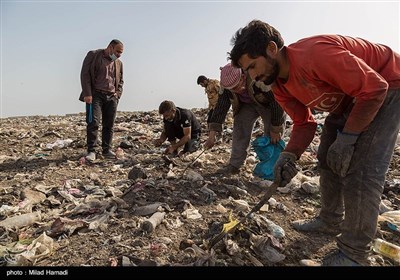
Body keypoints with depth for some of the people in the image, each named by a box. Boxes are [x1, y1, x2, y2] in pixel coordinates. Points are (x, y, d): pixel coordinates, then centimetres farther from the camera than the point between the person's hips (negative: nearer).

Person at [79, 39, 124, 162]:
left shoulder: (119, 63, 17)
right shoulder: (93, 55, 1)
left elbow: (120, 80, 25)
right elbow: (85, 74, -5)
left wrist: (117, 94, 8)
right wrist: (87, 94, -13)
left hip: (111, 97, 5)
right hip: (95, 95, -5)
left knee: (109, 125, 4)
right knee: (93, 123, -11)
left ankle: (107, 150, 12)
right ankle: (91, 151, -6)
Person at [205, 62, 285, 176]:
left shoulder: (261, 80, -43)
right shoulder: (227, 86, -25)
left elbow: (277, 103, -34)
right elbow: (221, 107, -23)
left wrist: (275, 129, -27)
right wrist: (212, 134, -28)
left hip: (269, 104, -4)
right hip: (247, 104, 4)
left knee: (273, 136, -15)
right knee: (239, 129, -11)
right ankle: (234, 165, -6)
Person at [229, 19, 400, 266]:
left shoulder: (314, 54, -35)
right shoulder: (280, 86, -7)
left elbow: (374, 88, -29)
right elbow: (304, 123, -3)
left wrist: (347, 138, -26)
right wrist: (289, 155, -20)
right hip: (348, 96, 9)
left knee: (361, 170, -15)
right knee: (327, 159, 9)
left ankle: (354, 253, -2)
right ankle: (331, 221, 26)